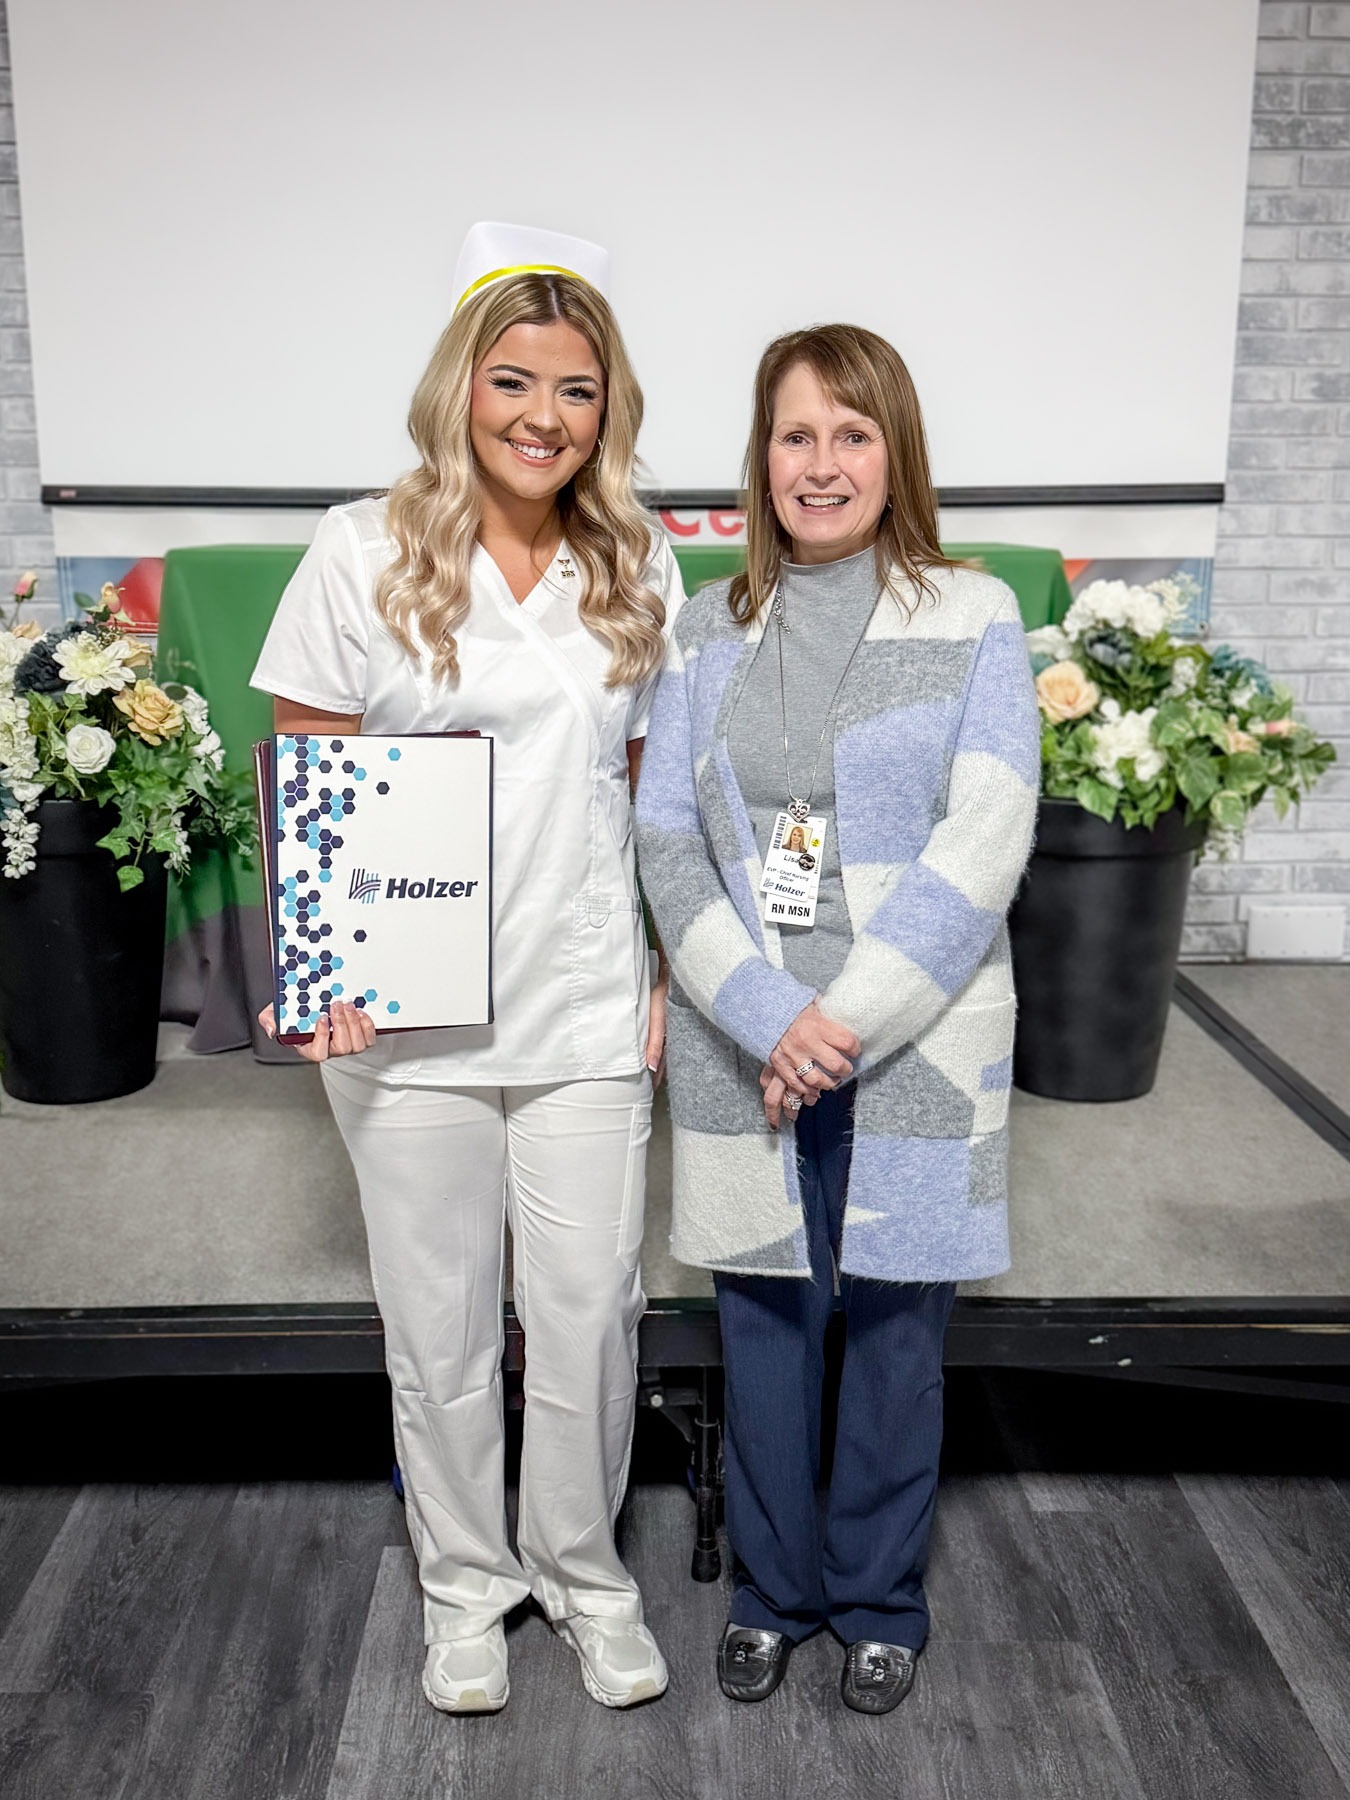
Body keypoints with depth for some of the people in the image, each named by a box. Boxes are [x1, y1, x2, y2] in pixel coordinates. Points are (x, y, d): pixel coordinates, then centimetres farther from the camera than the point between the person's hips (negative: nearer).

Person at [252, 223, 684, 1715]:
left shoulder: (639, 570, 5)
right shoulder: (364, 556, -3)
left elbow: (654, 792, 10)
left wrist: (666, 974, 4)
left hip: (587, 1014, 2)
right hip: (403, 1019, -1)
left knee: (588, 1313, 10)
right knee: (439, 1325, 12)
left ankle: (582, 1567, 35)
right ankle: (464, 1577, 36)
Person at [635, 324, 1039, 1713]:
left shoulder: (973, 619, -1)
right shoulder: (707, 631, 6)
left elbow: (982, 846, -10)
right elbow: (665, 840, -1)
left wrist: (846, 1020, -16)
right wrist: (767, 1019, -13)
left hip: (917, 1052, -2)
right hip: (745, 1054, 2)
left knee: (894, 1326, 11)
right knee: (763, 1317, 13)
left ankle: (878, 1600, 33)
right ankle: (772, 1587, 35)